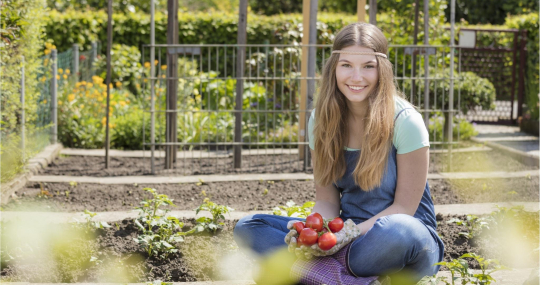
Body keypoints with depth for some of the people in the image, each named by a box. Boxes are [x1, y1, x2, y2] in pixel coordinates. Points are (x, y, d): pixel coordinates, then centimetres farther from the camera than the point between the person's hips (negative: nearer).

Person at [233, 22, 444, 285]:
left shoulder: (405, 121, -13)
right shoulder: (322, 120, 2)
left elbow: (404, 206, -11)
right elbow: (326, 200, 3)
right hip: (350, 234, 6)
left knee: (397, 231, -43)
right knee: (247, 227, -12)